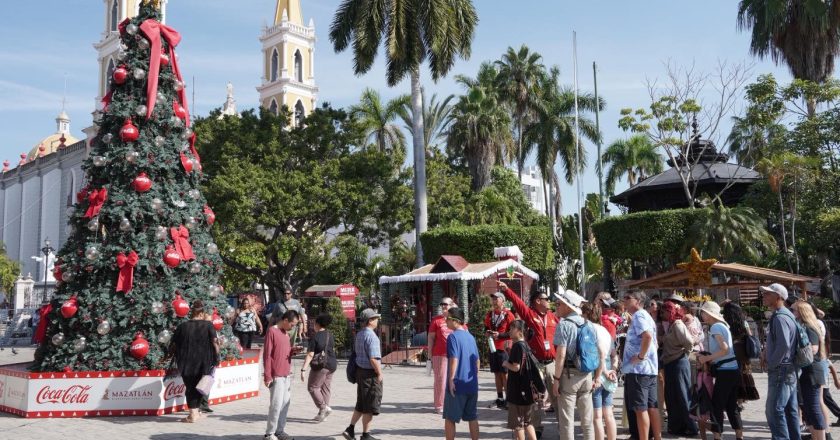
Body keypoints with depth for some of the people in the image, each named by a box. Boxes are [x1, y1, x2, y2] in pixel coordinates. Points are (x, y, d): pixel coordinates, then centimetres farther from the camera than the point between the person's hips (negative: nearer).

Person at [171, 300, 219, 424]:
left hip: (186, 364, 1)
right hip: (204, 363, 0)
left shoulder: (182, 326, 1)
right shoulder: (208, 325, -4)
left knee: (190, 387, 9)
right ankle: (195, 412, 24)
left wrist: (177, 357, 19)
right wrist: (216, 358, -1)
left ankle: (193, 414, 2)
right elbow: (214, 342, -11)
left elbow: (173, 346, 3)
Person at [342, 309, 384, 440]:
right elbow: (373, 358, -23)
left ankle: (350, 429, 17)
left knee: (361, 404, 19)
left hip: (360, 371, 9)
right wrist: (379, 373, -13)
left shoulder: (359, 334, 10)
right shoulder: (371, 336, -19)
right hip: (370, 373, -9)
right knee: (370, 406, 3)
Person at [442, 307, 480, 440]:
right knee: (472, 417, 13)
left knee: (450, 418, 5)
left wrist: (451, 379, -16)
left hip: (457, 385, -7)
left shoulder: (453, 336, -11)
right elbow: (477, 361, 14)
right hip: (472, 385, 7)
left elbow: (454, 360, -20)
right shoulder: (470, 336, 10)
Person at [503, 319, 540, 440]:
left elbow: (516, 367, -22)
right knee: (526, 422, 18)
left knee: (517, 423, 2)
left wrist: (506, 363, -5)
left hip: (517, 391, -9)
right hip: (525, 390, 9)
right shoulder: (525, 345, 9)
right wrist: (509, 352, 11)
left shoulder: (517, 346, -18)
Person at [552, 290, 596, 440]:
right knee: (587, 420, 13)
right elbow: (601, 354, 8)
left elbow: (561, 355, -17)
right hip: (587, 376, 6)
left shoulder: (564, 324, -11)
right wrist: (597, 377, 15)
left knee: (567, 421, 2)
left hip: (569, 375, -6)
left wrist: (556, 379, -10)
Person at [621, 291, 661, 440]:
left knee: (640, 409, -4)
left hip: (638, 368, -10)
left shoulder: (638, 315, -11)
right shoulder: (645, 315, 19)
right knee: (652, 407, 12)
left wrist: (640, 356, -21)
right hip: (650, 368, 10)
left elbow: (647, 336, -28)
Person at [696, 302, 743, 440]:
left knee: (716, 405, -3)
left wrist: (706, 358, -12)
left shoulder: (715, 327, -11)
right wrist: (707, 358, 9)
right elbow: (726, 348, 15)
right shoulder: (722, 325, 16)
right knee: (731, 405, 14)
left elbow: (725, 350, -19)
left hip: (725, 371, -9)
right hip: (733, 370, 9)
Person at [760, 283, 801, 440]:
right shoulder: (784, 315, 15)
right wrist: (766, 351, 8)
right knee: (790, 410, 14)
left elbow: (784, 345, -28)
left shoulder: (779, 317, -18)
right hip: (789, 370, 10)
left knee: (774, 411, -7)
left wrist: (770, 363, -16)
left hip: (780, 371, -10)